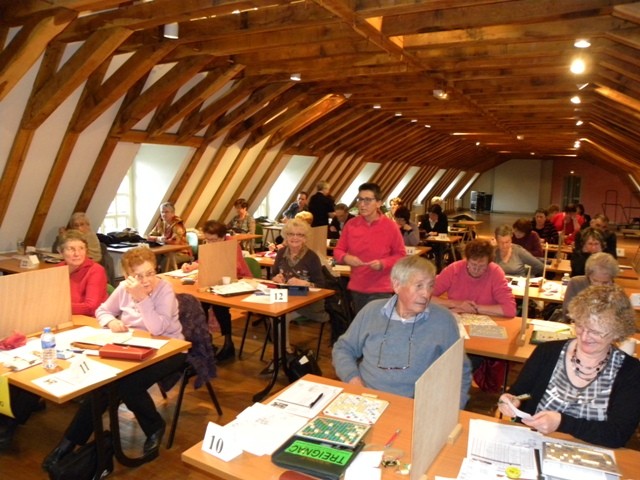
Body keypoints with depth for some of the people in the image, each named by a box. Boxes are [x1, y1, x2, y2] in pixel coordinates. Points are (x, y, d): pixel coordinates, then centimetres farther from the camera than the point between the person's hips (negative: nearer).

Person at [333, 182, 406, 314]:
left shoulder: (390, 226, -8)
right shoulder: (351, 224, -1)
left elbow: (400, 255, -2)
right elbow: (338, 250, 6)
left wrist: (383, 264, -19)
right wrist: (346, 258, -17)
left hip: (381, 290, -3)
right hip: (356, 288, 4)